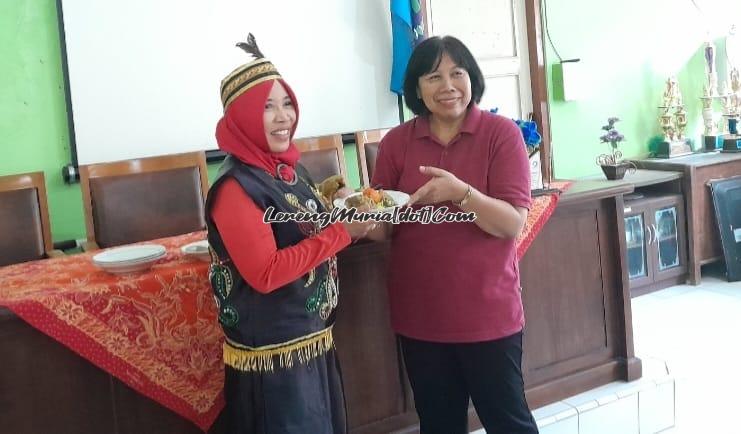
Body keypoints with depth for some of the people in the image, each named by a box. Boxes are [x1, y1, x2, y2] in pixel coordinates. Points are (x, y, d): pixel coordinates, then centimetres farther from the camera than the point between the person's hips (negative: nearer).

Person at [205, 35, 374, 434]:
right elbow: (265, 273, -24)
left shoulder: (291, 169, 6)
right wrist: (342, 232, -22)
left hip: (313, 341, 8)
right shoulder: (236, 187, -19)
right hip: (271, 356, -8)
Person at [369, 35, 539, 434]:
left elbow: (513, 222, -14)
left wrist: (460, 193, -29)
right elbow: (385, 229, 4)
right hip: (420, 315, 3)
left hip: (488, 312, -3)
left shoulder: (501, 133, -7)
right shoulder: (396, 142, 1)